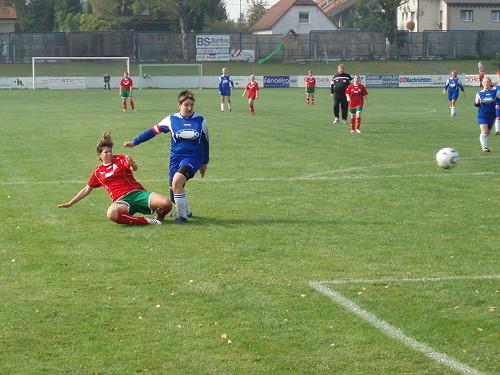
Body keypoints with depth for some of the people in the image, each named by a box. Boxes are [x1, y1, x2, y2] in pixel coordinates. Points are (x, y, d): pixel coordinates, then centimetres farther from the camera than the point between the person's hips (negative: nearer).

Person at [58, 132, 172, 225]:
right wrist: (69, 204, 27)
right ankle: (146, 221, -30)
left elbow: (135, 168, -12)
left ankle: (159, 215, 9)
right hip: (122, 200, 1)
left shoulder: (120, 159, 9)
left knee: (166, 202, -27)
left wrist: (132, 164, -37)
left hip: (137, 192, -1)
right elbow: (86, 190, 27)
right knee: (111, 213, -41)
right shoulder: (98, 172, 17)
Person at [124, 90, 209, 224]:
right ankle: (185, 211, 35)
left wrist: (205, 163, 15)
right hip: (176, 158, 3)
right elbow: (153, 131, 8)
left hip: (193, 157, -3)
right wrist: (134, 142, 9)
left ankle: (182, 215, -15)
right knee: (174, 191, 4)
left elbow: (205, 142, 10)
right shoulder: (171, 119, 0)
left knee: (177, 181, -28)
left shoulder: (200, 120, -1)